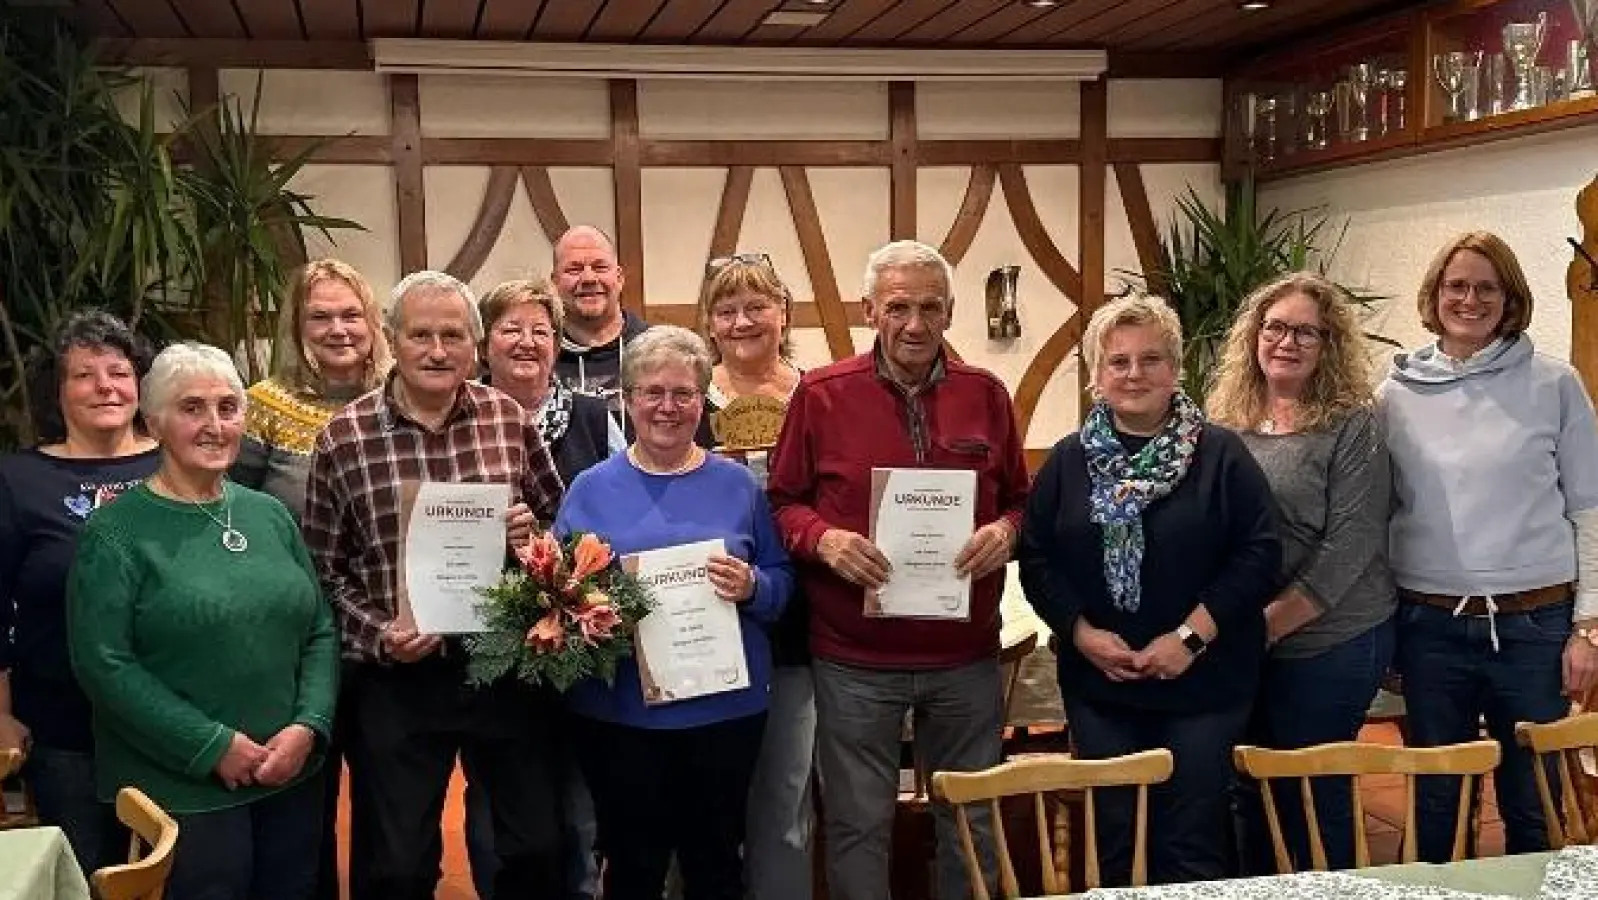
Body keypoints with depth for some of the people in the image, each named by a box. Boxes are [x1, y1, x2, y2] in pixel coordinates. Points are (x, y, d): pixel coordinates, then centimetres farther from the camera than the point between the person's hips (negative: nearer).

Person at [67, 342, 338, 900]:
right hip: (182, 793, -5)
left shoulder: (269, 514, 8)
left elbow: (320, 631, 8)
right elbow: (103, 663, -14)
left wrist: (308, 726, -7)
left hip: (293, 778, 5)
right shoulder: (116, 531, -7)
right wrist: (212, 745, -17)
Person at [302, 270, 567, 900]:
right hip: (396, 681, -2)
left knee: (539, 849, 13)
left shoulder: (510, 419, 1)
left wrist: (534, 532, -11)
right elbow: (323, 569, 1)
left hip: (508, 667, 2)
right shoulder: (343, 438, -5)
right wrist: (379, 634, -13)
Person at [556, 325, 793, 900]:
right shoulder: (591, 489, 3)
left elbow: (782, 582, 6)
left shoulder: (737, 485, 4)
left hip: (726, 707, 1)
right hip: (620, 710, 0)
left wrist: (751, 587, -15)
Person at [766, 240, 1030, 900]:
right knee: (858, 823, 9)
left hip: (967, 656, 3)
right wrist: (823, 539, -18)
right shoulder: (821, 394, -3)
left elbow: (1019, 498, 11)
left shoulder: (986, 395, 4)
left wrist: (1006, 531, -10)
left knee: (971, 820, 16)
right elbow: (783, 502, 1)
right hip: (854, 658, -2)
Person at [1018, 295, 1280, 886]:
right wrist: (1082, 633, -10)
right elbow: (1036, 560, 4)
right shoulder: (1068, 460, 6)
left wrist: (1191, 636, -14)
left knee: (1193, 844, 3)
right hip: (1099, 686, 2)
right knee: (1113, 839, 10)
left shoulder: (1221, 454, -1)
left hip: (1203, 684, -2)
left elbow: (1259, 553, -7)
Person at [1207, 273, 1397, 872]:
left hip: (1330, 643, -5)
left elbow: (1349, 546, -14)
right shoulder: (1225, 423, 5)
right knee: (1250, 793, 16)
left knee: (1313, 796, 6)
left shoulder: (1351, 425, -9)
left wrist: (1270, 624, -17)